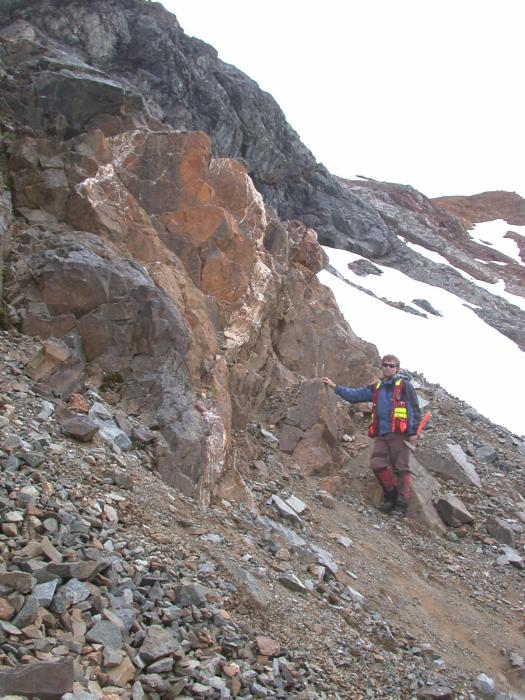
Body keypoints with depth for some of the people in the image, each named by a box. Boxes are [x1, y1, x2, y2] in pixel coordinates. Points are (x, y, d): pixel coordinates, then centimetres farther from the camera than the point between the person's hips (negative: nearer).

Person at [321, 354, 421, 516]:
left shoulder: (404, 386, 3)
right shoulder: (375, 388, 20)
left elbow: (414, 410, -2)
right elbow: (354, 394, 19)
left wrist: (413, 432, -9)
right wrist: (335, 386, 13)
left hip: (399, 434, -5)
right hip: (381, 434, 5)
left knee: (400, 468, -5)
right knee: (377, 464, -5)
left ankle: (401, 504, -2)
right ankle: (390, 494, 14)